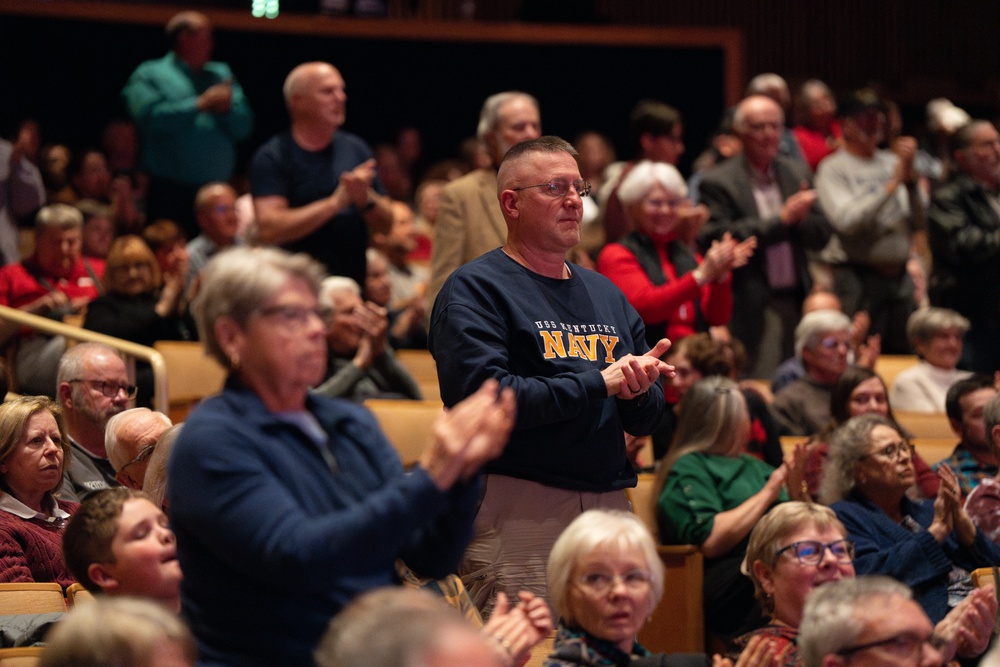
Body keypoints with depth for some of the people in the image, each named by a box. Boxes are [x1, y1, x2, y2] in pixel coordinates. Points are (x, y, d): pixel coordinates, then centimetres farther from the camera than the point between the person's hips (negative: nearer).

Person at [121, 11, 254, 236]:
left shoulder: (222, 74, 19)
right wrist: (200, 105, -11)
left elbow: (244, 126, 11)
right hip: (171, 191, -4)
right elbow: (150, 118, -13)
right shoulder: (150, 74, 6)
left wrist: (227, 108, -9)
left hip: (216, 191, 4)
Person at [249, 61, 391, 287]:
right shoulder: (272, 157, -6)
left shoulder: (356, 149, 9)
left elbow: (385, 224, 11)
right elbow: (269, 229, -18)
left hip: (355, 283, 5)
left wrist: (366, 198, -11)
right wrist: (336, 202, -18)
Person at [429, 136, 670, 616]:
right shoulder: (475, 289, -2)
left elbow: (646, 420, 19)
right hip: (518, 505, -7)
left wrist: (638, 392, -6)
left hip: (608, 502, 7)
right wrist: (600, 383, -13)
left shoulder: (605, 293, 20)